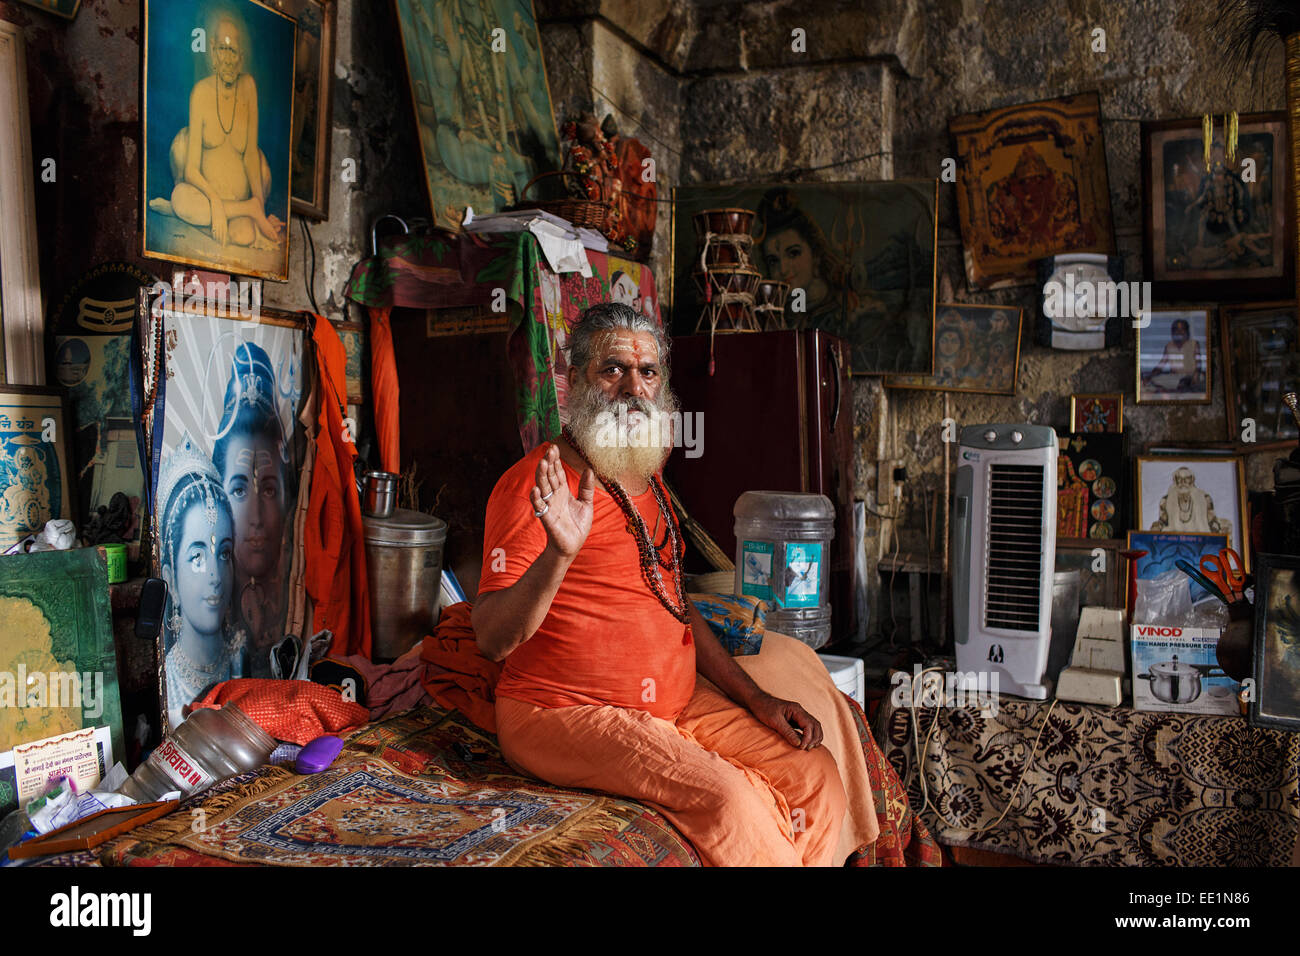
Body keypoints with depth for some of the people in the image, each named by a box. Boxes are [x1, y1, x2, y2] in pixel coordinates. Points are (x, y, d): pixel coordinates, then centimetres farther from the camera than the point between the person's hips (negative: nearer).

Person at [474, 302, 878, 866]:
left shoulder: (647, 482, 15)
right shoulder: (535, 486, -12)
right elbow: (492, 639, -19)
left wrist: (757, 699, 12)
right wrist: (560, 552, -37)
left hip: (672, 703, 8)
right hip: (564, 714, -8)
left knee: (813, 773, -4)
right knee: (724, 794, -26)